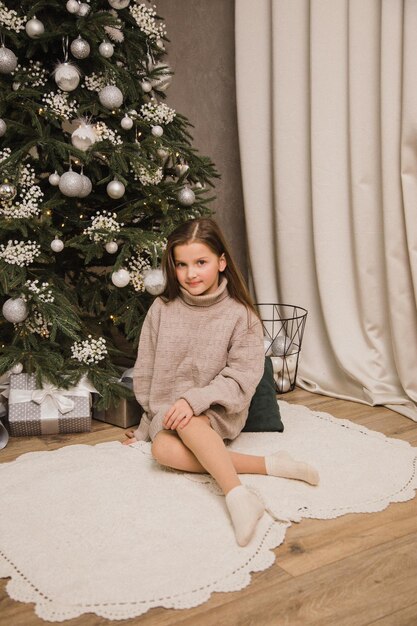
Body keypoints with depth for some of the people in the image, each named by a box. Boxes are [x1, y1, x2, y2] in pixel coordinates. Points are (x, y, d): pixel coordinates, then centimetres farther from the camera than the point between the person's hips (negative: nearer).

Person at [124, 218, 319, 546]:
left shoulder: (240, 315, -8)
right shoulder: (162, 309, 0)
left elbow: (241, 379, -13)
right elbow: (146, 372, 8)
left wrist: (194, 400, -26)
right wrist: (148, 423, 9)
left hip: (218, 411, -3)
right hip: (167, 410, 3)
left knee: (189, 424, -35)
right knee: (164, 449, -29)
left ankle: (238, 496, -39)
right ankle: (268, 464, -27)